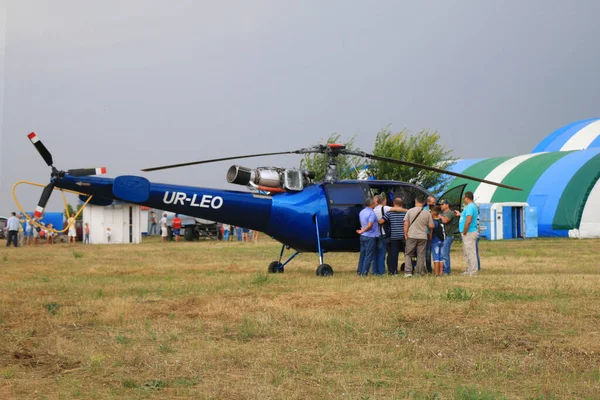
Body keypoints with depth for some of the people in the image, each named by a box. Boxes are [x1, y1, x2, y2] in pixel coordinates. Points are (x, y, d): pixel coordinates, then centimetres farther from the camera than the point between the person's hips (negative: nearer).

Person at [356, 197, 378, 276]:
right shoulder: (371, 213, -16)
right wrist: (363, 231, -9)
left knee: (362, 254, 15)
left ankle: (359, 271, 18)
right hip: (370, 236, -8)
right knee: (369, 255, -1)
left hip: (363, 236, 8)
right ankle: (364, 272, -3)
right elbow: (369, 225, -21)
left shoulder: (361, 212, 10)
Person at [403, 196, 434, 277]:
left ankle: (408, 271, -2)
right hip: (423, 237, 1)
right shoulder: (427, 213, -2)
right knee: (421, 255, 8)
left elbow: (406, 224, -6)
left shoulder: (410, 211, -3)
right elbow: (431, 226, -1)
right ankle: (420, 272, 11)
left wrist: (405, 234, 2)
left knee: (408, 254, 7)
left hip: (411, 236, -1)